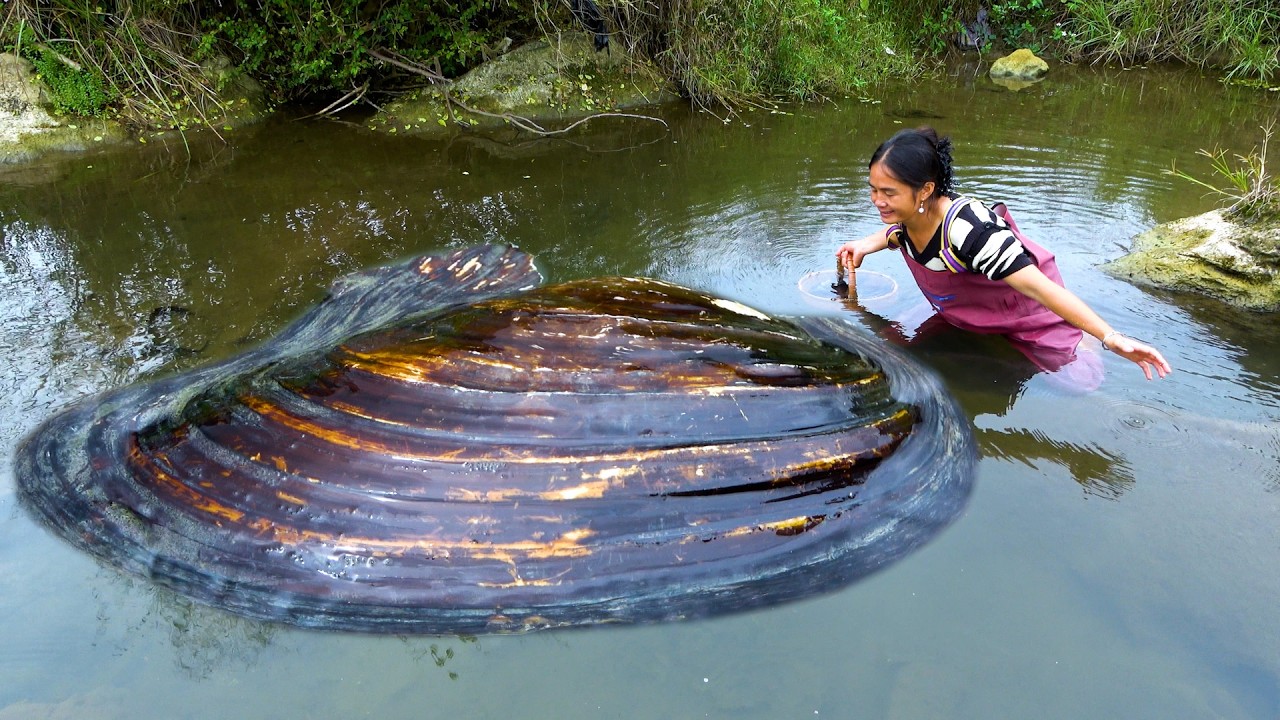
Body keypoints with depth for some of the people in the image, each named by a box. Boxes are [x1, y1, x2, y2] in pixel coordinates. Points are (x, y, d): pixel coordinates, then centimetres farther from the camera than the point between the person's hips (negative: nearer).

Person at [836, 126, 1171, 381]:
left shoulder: (969, 229, -42)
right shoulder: (903, 217, -17)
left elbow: (1037, 286, -44)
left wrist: (1111, 337, -48)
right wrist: (864, 246, -4)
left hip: (1030, 322, -7)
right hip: (965, 318, 7)